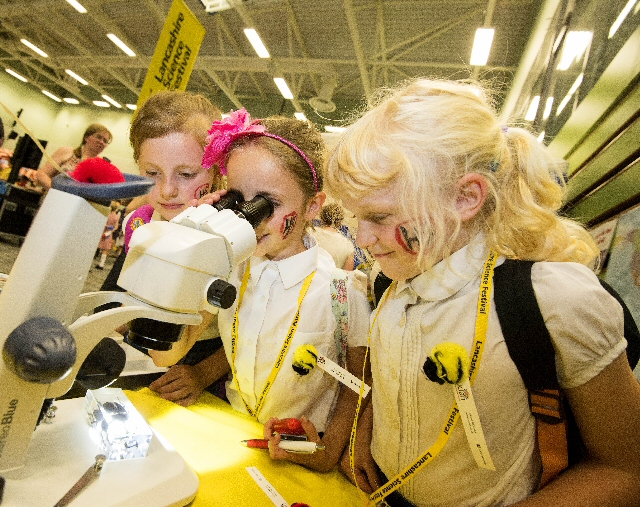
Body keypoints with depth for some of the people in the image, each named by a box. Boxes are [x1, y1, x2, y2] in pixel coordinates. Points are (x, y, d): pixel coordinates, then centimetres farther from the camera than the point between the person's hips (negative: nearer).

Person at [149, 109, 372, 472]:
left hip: (297, 453, -3)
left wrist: (331, 449, -16)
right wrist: (200, 375, -7)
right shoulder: (236, 268, -7)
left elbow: (362, 381, -7)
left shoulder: (343, 288, -20)